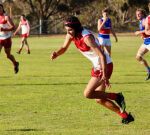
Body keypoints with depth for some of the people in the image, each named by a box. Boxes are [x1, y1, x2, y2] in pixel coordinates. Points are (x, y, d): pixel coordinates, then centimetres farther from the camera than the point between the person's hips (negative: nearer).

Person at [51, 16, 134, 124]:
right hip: (97, 67, 9)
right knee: (99, 99, 11)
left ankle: (116, 97, -1)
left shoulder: (87, 37, -28)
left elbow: (102, 55, -30)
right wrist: (56, 54, -9)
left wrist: (104, 75, -34)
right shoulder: (71, 35, -3)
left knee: (88, 94, -16)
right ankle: (125, 116, 22)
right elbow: (64, 48, 14)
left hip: (105, 66, -9)